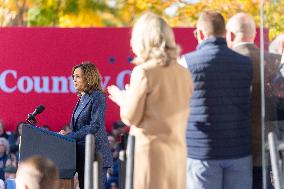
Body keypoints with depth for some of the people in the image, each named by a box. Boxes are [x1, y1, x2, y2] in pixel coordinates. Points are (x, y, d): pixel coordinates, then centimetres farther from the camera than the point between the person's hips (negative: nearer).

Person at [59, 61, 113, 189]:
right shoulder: (82, 98, 16)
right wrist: (66, 134, 3)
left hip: (96, 154, -9)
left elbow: (95, 126, -19)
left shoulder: (98, 97, -11)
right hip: (82, 154, 9)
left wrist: (70, 136, -19)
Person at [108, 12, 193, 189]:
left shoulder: (143, 72, -11)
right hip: (177, 152, 6)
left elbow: (131, 117, -9)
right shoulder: (184, 74, 7)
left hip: (150, 151, -6)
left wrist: (122, 99, 12)